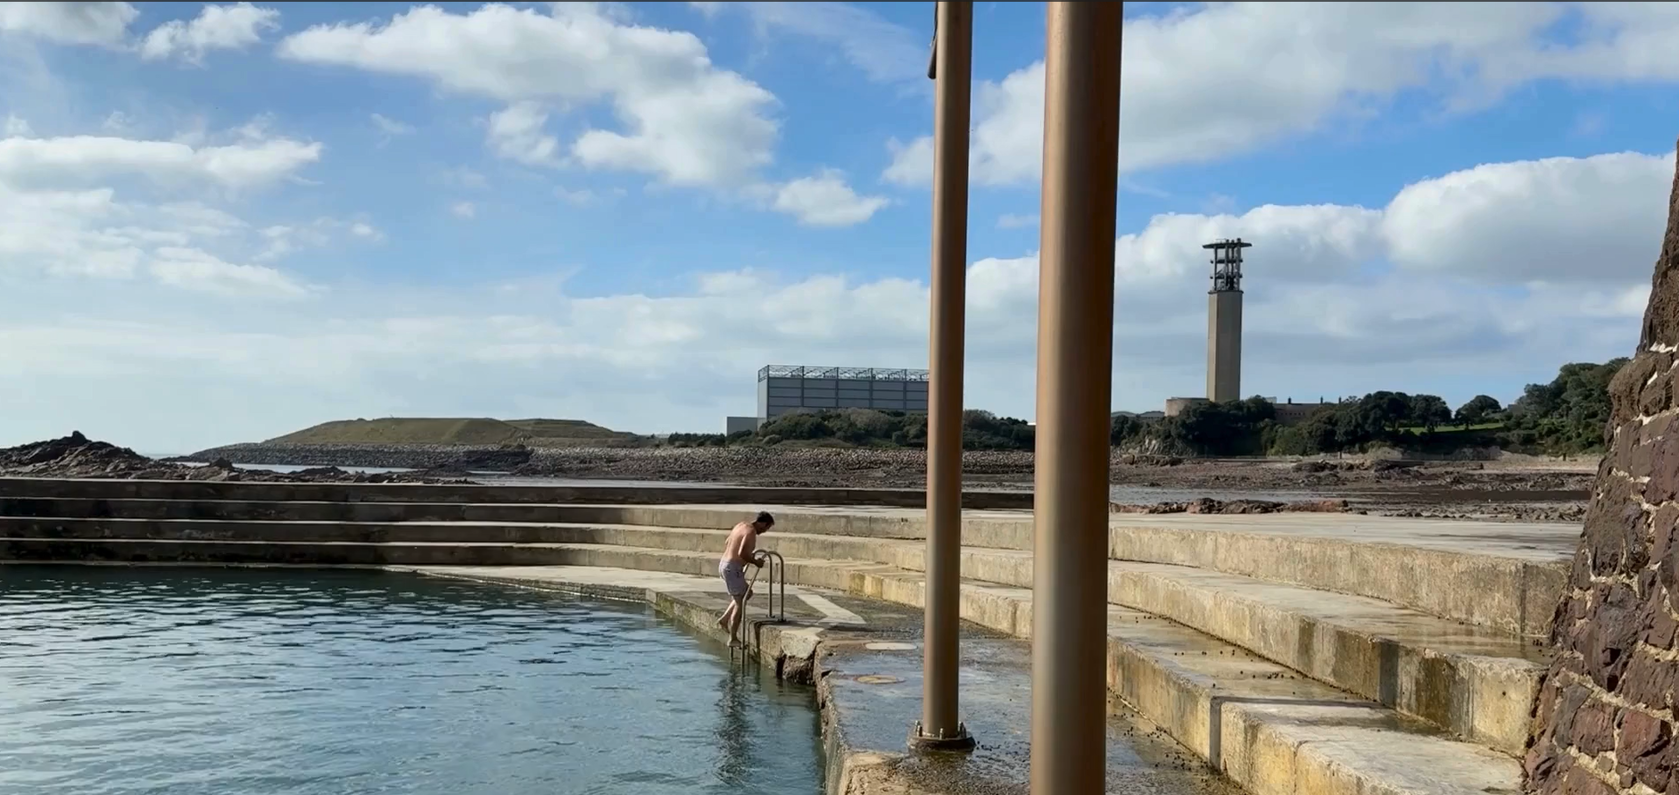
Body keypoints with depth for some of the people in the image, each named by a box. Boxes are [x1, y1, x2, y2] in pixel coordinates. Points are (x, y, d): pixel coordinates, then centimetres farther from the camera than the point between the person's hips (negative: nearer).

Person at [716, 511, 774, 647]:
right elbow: (742, 553, -27)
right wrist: (755, 562, -11)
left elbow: (726, 544, 23)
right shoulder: (751, 532, -16)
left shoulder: (742, 525, 13)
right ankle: (733, 638, 2)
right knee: (740, 602, -1)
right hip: (733, 568, -10)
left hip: (724, 564, 10)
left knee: (744, 594, 24)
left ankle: (724, 619, 20)